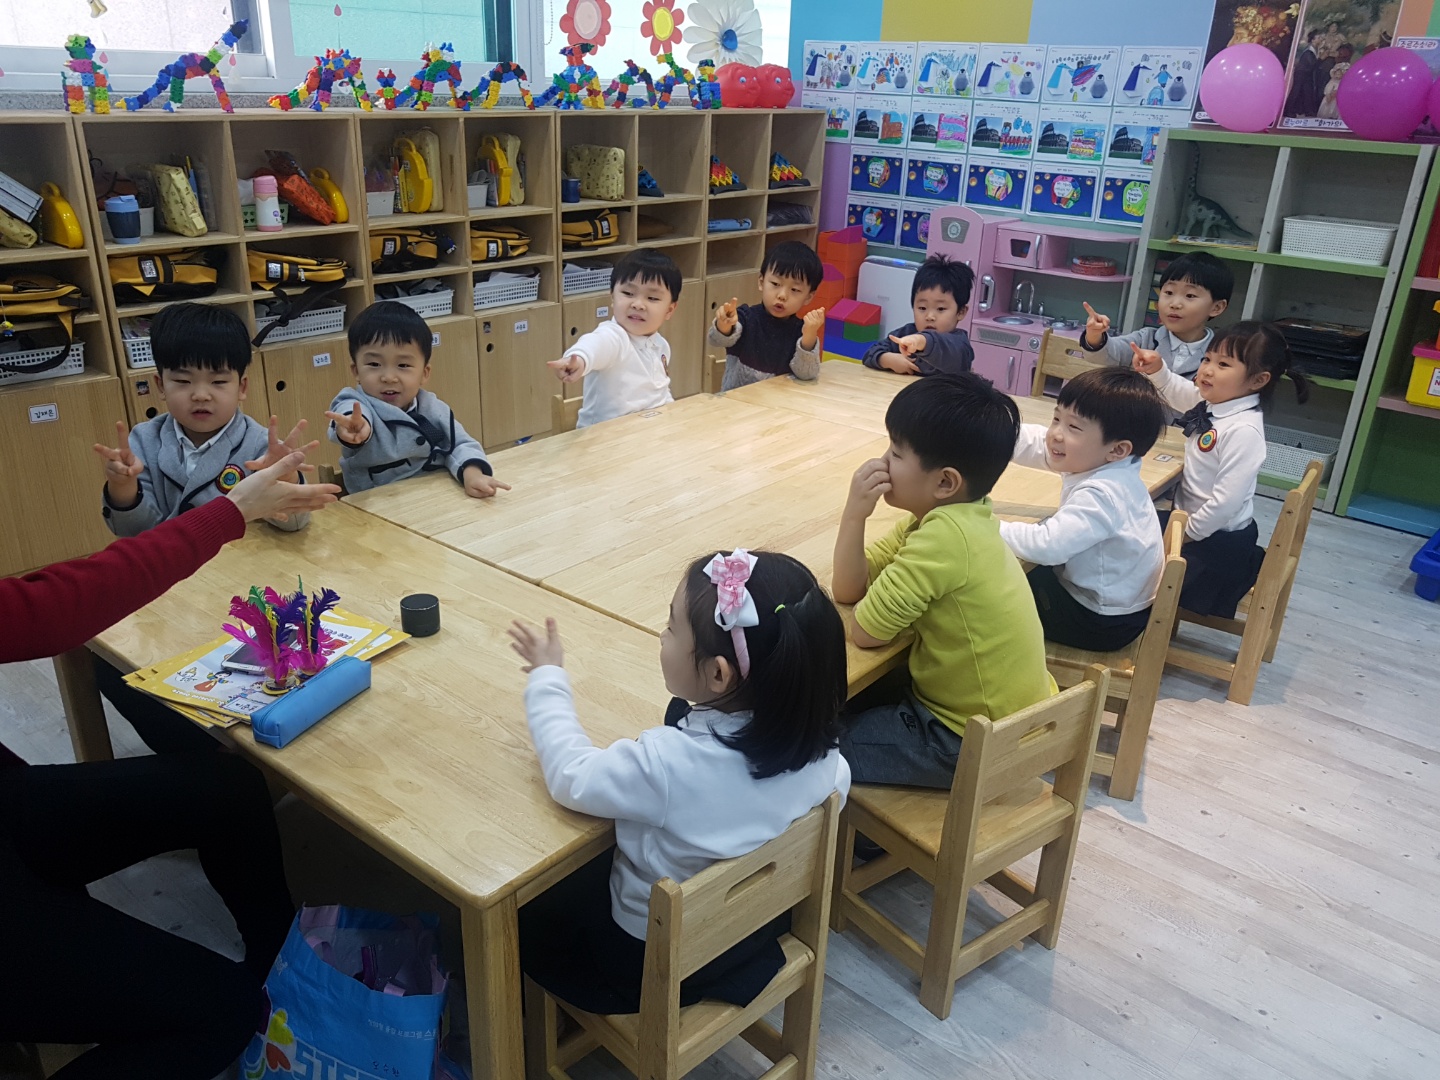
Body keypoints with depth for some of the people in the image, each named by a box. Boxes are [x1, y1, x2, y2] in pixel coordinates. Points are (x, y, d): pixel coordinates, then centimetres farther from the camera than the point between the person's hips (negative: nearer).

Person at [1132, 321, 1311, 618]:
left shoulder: (1244, 430, -28)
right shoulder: (1212, 401, -3)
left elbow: (1227, 499, -29)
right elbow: (1178, 392, 18)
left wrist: (1186, 533, -17)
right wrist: (1157, 368, -1)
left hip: (1219, 539, -8)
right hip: (1193, 520, 8)